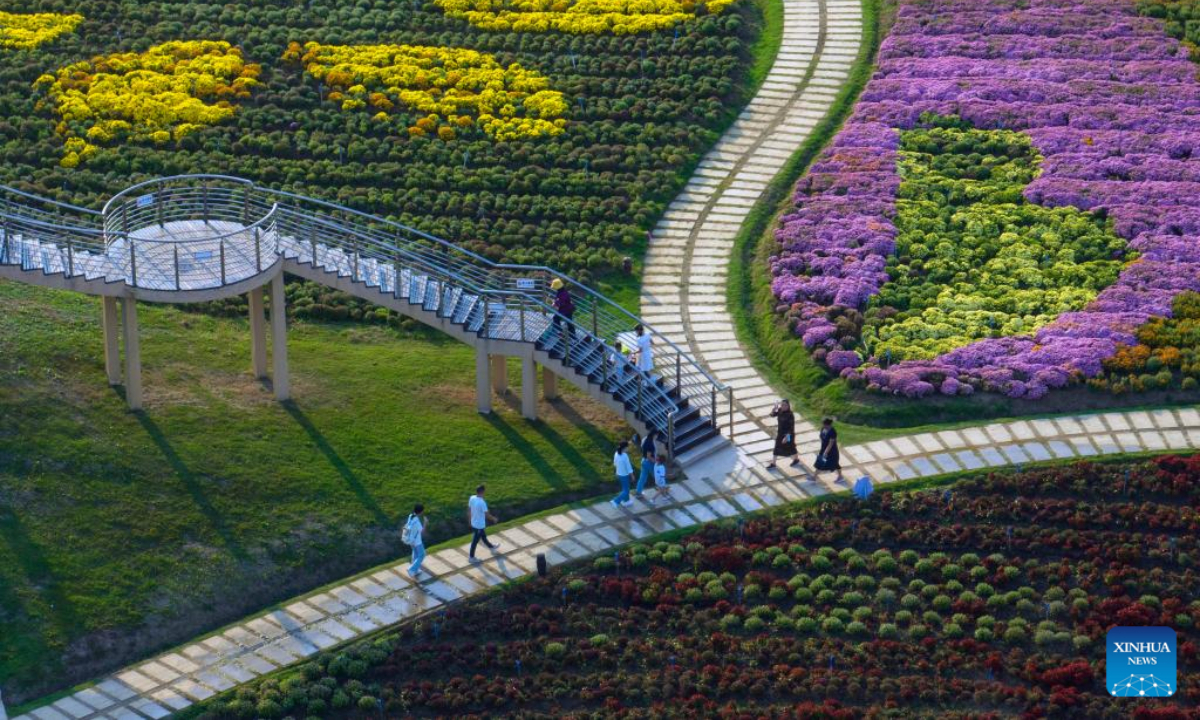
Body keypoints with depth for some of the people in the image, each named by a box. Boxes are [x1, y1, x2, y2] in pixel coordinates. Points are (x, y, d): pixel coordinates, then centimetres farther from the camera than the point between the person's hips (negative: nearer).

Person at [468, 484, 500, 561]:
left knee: (483, 536, 30)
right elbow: (487, 514, -24)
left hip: (473, 523, 8)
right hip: (480, 525, -8)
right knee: (475, 540, 9)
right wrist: (494, 519, -4)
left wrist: (470, 518, 20)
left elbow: (469, 509, 4)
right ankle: (471, 556, 23)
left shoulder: (472, 498, -9)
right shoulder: (482, 503, -33)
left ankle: (490, 546, 53)